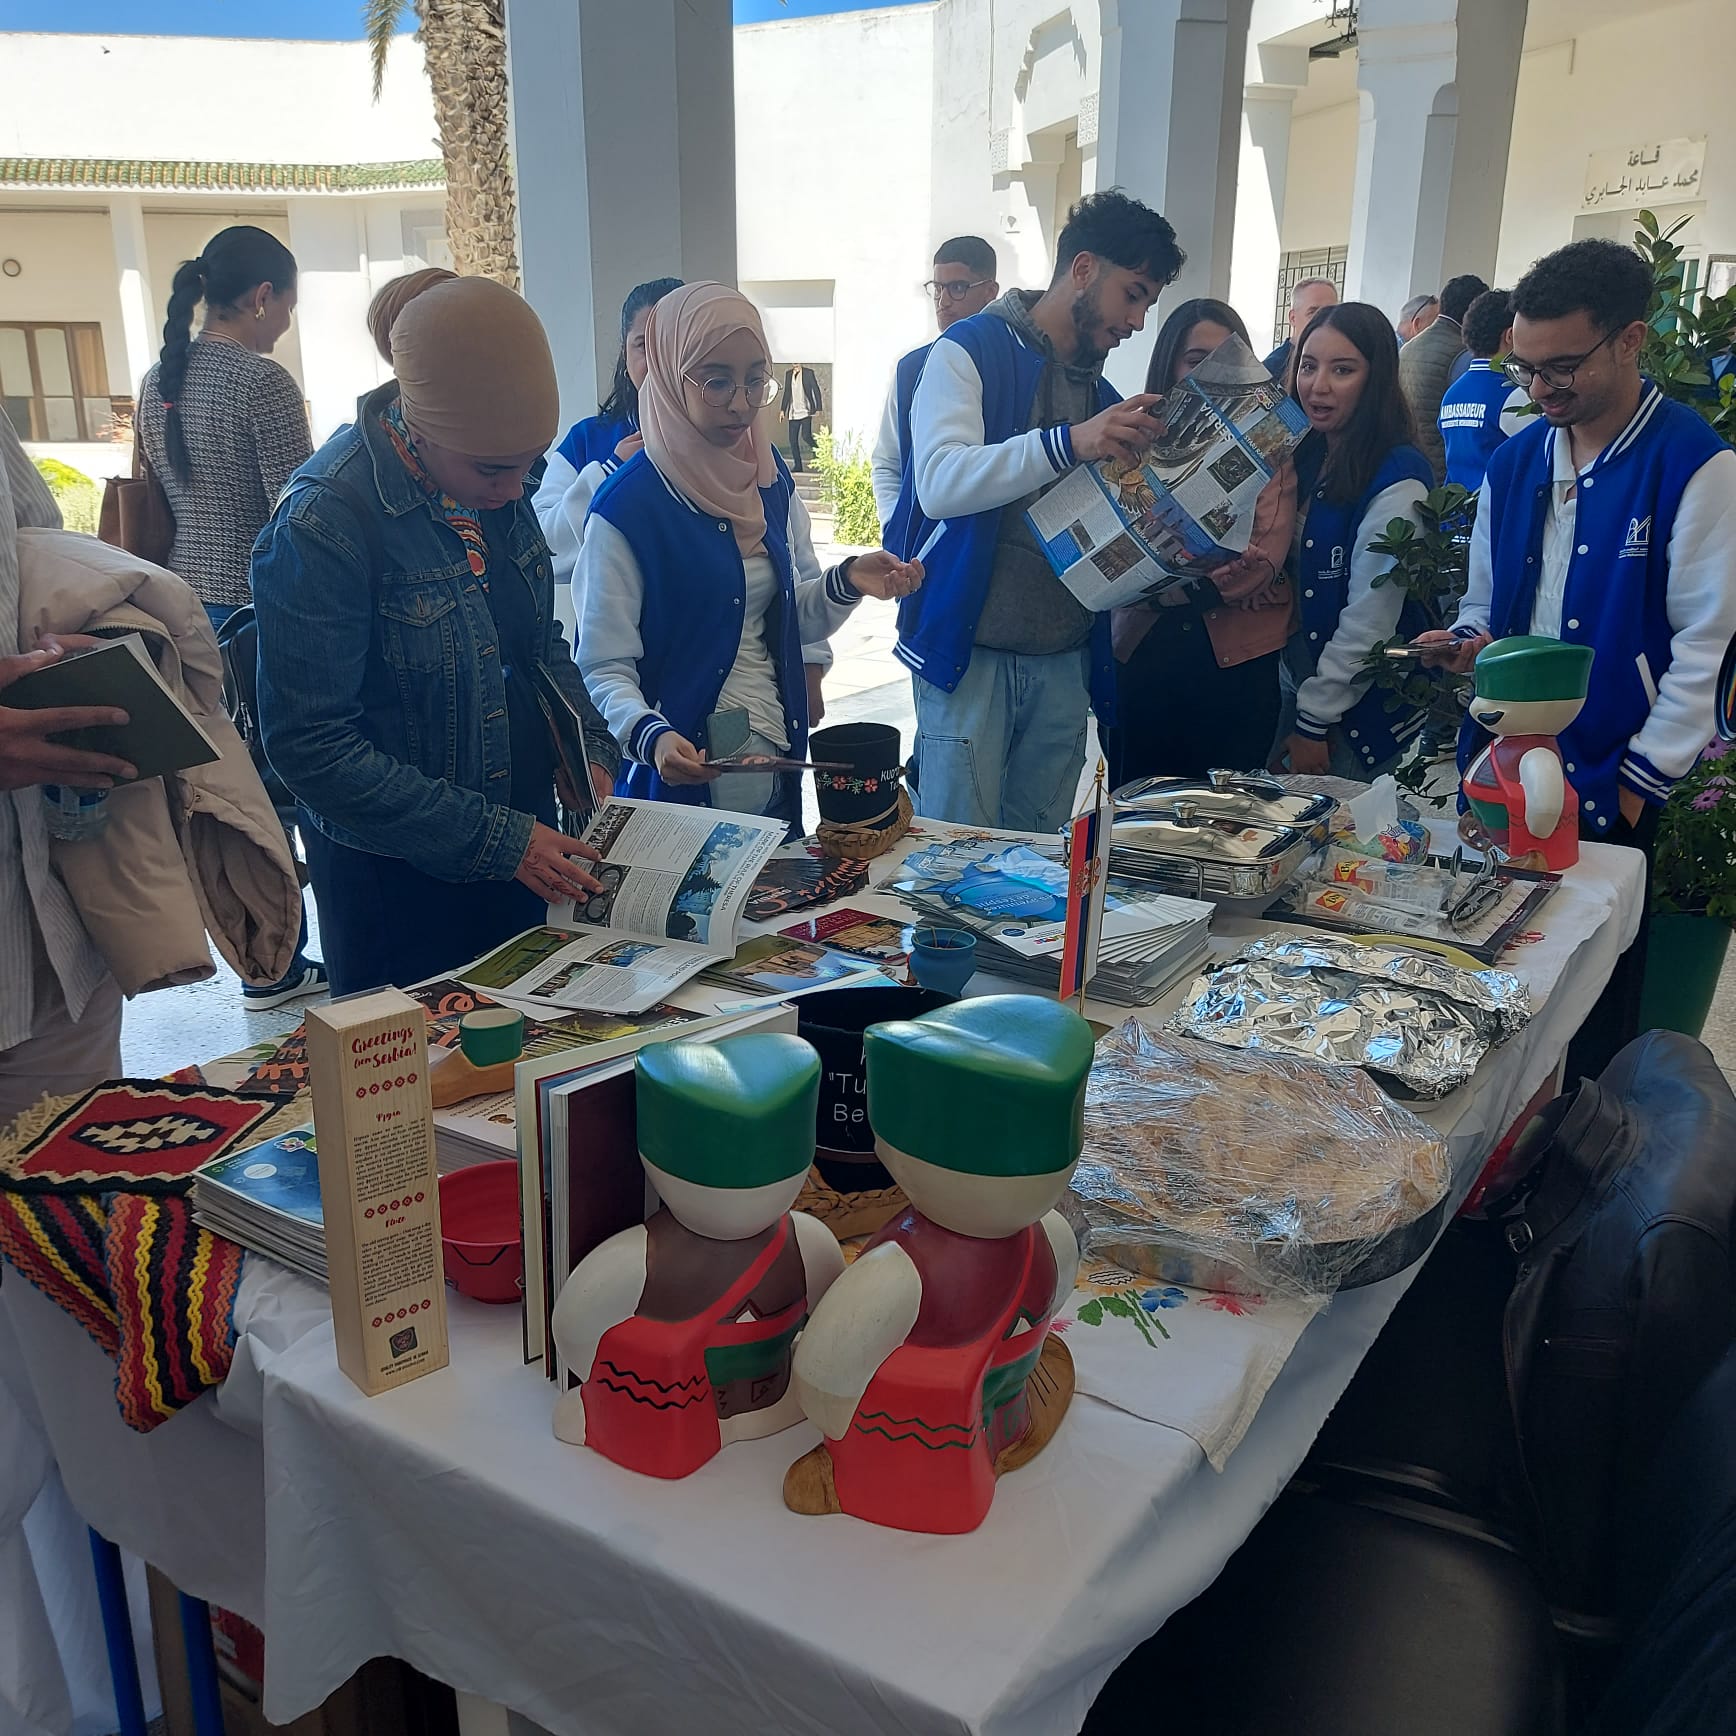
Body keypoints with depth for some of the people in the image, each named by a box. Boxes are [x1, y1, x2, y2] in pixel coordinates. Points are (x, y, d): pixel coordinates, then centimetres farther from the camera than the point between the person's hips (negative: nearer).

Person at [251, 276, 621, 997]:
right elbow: (312, 747, -23)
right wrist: (494, 841, -23)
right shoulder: (325, 520, -23)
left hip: (525, 848, 7)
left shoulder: (496, 485, -2)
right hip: (398, 881, -6)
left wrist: (587, 745, -5)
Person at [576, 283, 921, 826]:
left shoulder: (770, 479, 4)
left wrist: (846, 584, -8)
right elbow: (604, 669, -16)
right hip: (681, 778, -6)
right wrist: (651, 736, -35)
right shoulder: (627, 506, -15)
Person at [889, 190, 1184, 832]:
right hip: (971, 653, -6)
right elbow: (939, 483, -20)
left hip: (1065, 661, 6)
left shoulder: (1100, 392, 18)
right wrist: (1068, 443, -29)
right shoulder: (972, 350, -3)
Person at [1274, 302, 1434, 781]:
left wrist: (1314, 721, -17)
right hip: (1293, 679, 7)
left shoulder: (1396, 479, -19)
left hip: (1358, 710, -7)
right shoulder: (1304, 459, 5)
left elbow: (1369, 621, -21)